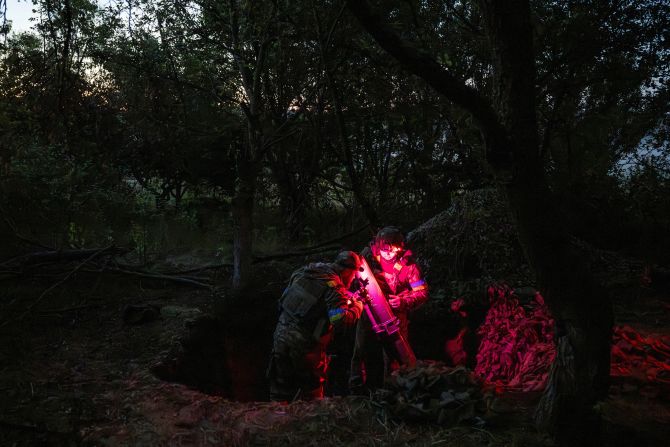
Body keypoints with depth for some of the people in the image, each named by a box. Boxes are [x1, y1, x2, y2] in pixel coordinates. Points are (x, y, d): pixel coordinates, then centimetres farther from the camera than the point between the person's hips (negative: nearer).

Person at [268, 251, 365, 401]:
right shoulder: (334, 286, -15)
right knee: (311, 391, 16)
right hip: (304, 344, -6)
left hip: (281, 336, 6)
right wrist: (357, 306, -6)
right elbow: (340, 318, -27)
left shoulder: (303, 272, 7)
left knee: (281, 385, 18)